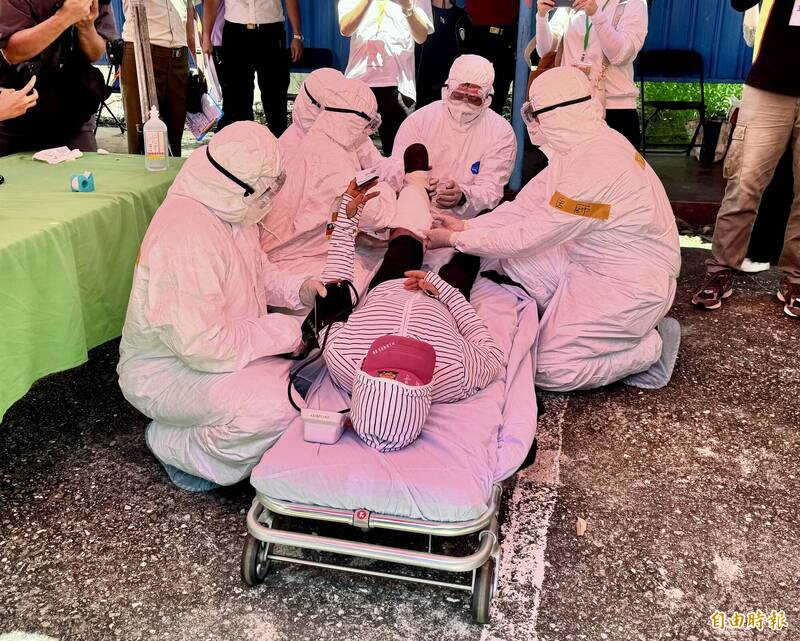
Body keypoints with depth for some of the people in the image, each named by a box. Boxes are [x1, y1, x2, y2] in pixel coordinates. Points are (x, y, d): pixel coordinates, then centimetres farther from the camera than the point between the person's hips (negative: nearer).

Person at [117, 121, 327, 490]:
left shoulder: (227, 209, -1)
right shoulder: (186, 235, -31)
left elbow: (258, 272, 17)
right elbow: (206, 345, -33)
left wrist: (299, 290, -4)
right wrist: (285, 331, -23)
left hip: (215, 346, 9)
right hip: (166, 371, -9)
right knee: (273, 410, -31)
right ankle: (174, 444, -3)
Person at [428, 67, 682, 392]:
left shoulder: (593, 166, -29)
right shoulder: (583, 145, -1)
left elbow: (528, 236, -23)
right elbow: (527, 204, 4)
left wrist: (456, 239, -13)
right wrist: (466, 226, -2)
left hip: (631, 285, -9)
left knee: (547, 371, -8)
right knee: (512, 261, 4)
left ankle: (651, 348, 4)